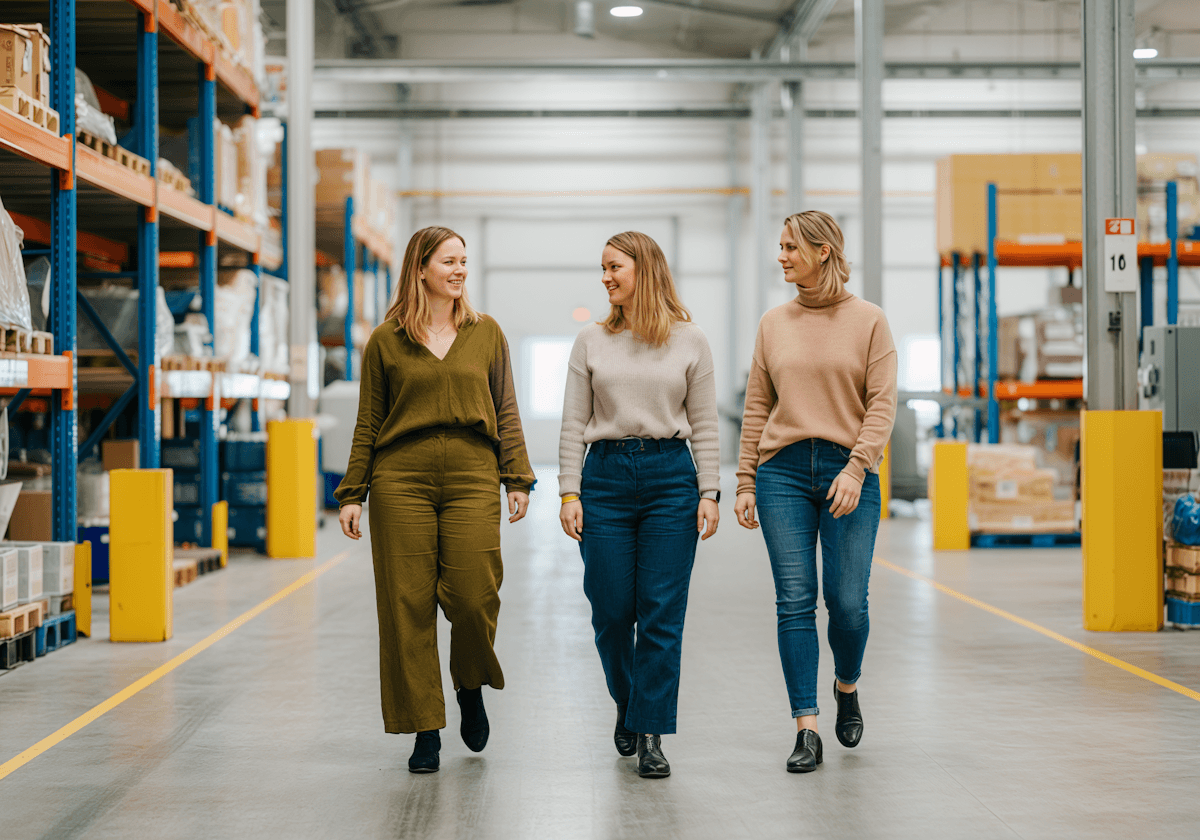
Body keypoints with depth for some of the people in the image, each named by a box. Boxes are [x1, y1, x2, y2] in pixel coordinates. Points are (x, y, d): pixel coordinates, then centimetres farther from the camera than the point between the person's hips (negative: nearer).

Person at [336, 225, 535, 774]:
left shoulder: (486, 333, 11)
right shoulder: (386, 340, 7)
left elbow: (506, 412, 12)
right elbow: (368, 424, 10)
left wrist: (517, 478, 4)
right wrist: (352, 493, 6)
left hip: (473, 479, 1)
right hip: (401, 480, 0)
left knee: (473, 596, -10)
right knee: (408, 605, -1)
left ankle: (471, 687, 21)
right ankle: (424, 730, 9)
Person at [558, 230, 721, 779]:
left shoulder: (689, 341, 4)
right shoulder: (591, 342, 7)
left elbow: (704, 425, 6)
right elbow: (574, 425, 6)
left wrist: (709, 493, -1)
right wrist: (569, 492, -1)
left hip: (671, 476, -1)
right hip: (605, 477, 1)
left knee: (662, 613, -4)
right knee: (611, 610, 2)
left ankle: (651, 735, 2)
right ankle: (627, 705, 29)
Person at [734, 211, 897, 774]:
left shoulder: (868, 320, 2)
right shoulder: (774, 324, 10)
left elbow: (882, 403, -3)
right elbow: (757, 408, 11)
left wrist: (856, 469, -15)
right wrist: (745, 482, 6)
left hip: (848, 471, -2)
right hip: (782, 472, 2)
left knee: (848, 602, -4)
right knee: (795, 603, -3)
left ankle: (847, 687, 28)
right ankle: (806, 732, 1)